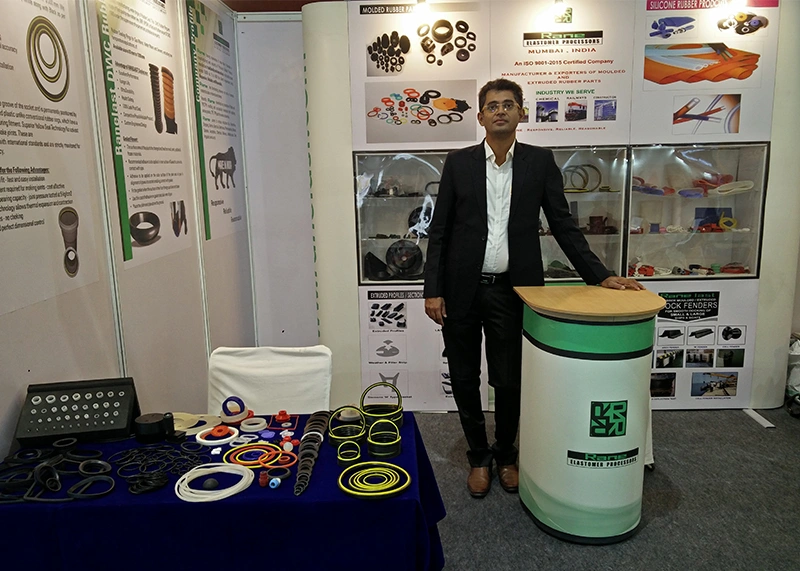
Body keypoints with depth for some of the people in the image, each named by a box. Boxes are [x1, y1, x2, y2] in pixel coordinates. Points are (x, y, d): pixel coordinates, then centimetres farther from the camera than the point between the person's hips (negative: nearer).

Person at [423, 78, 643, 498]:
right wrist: (432, 289, -4)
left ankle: (505, 454, 35)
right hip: (461, 290, 1)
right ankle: (478, 456, 32)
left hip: (511, 291, 0)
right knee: (464, 380, 10)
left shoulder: (540, 162, 4)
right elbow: (439, 231, 2)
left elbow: (563, 225, 5)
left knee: (509, 382, 9)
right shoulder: (458, 163, 3)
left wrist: (600, 276, -3)